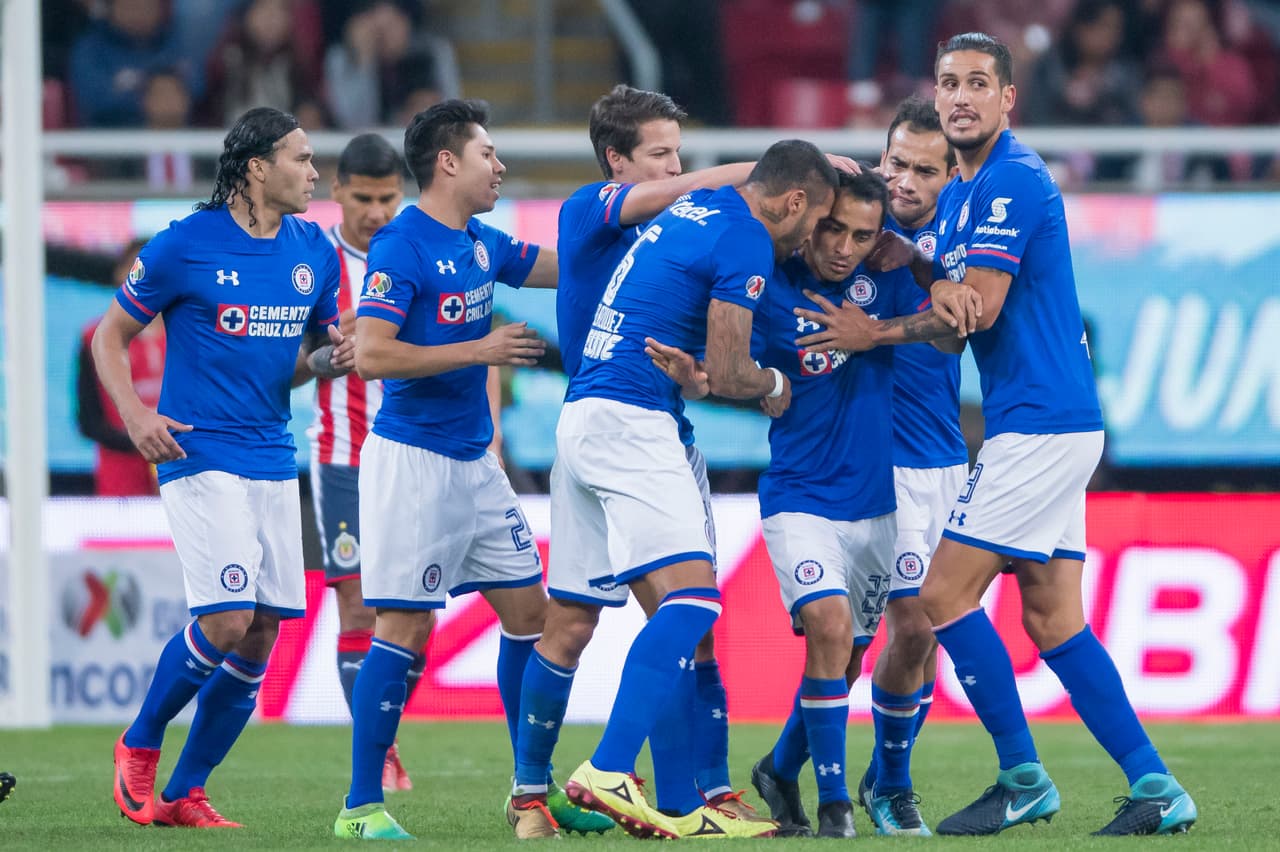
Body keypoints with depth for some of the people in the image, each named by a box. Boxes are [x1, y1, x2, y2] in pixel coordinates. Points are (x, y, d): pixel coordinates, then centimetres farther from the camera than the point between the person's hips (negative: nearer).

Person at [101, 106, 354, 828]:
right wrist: (134, 414, -14)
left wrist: (338, 356, -3)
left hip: (274, 462, 6)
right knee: (229, 620, -17)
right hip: (200, 455, -6)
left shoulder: (316, 252, 9)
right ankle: (140, 747, 7)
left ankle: (184, 794, 13)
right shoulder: (185, 246, -7)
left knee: (261, 638, 1)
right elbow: (111, 336, 2)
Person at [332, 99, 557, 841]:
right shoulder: (401, 246, -14)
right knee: (406, 627, -8)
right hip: (413, 461, -8)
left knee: (529, 609, 8)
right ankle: (363, 806, -2)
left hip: (474, 461, 8)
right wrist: (482, 351, -19)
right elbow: (371, 354, -21)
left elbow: (567, 265, 24)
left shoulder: (482, 244, 11)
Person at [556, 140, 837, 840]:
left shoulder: (696, 206, 18)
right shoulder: (745, 242, -9)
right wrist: (774, 383, 11)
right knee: (691, 599, -16)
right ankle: (608, 771, -27)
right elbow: (726, 376, -10)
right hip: (630, 422, -10)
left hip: (580, 416, 10)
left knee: (671, 609, 9)